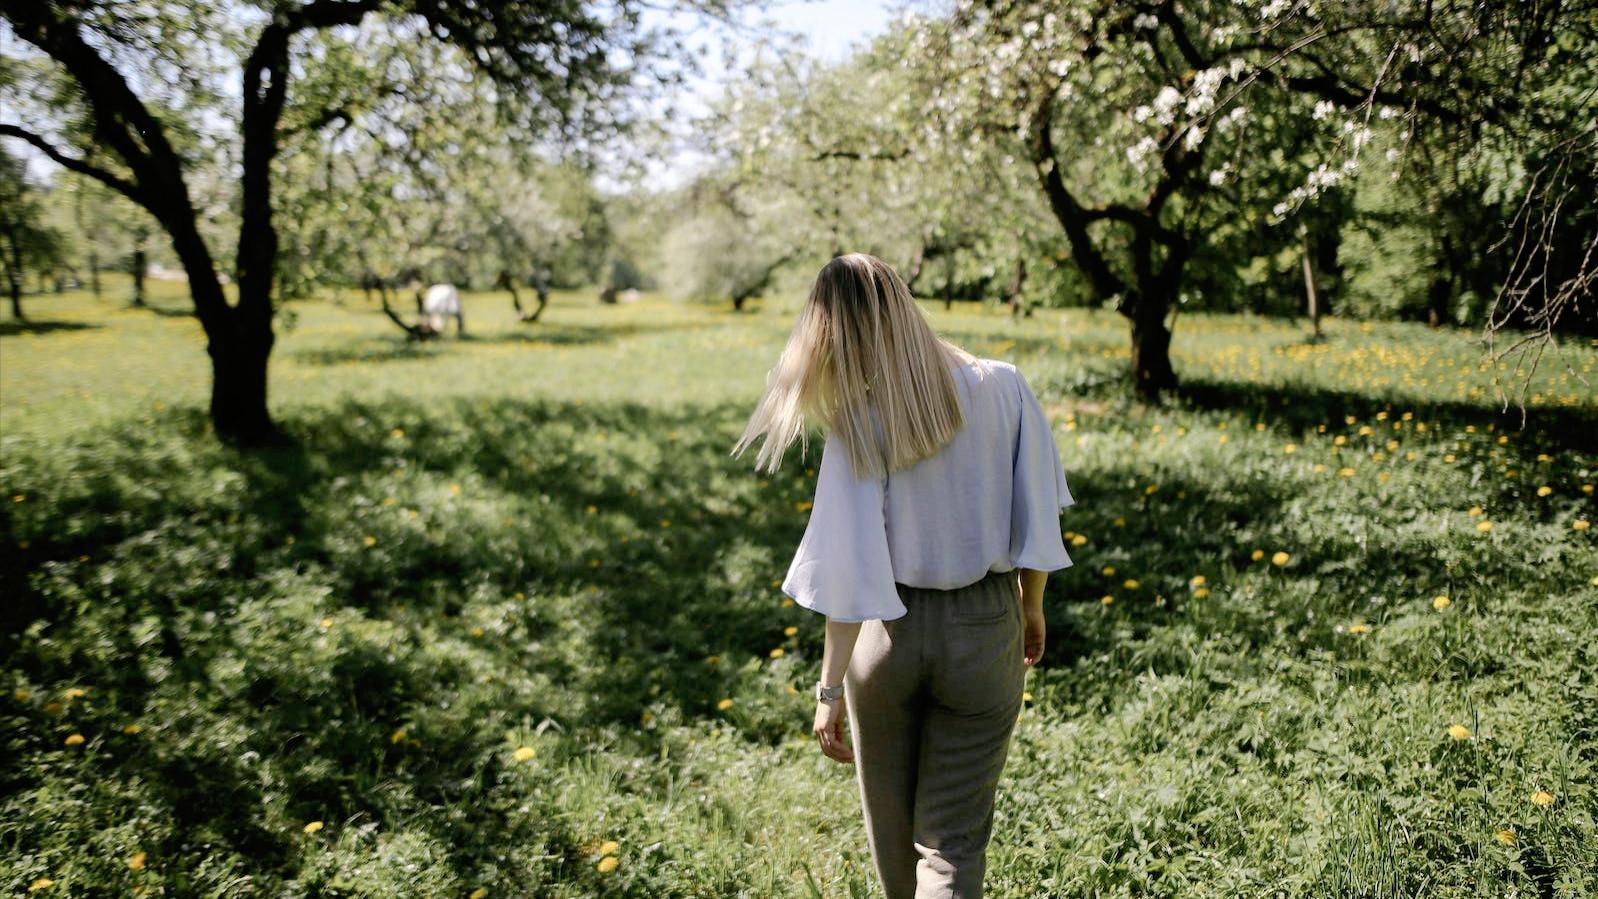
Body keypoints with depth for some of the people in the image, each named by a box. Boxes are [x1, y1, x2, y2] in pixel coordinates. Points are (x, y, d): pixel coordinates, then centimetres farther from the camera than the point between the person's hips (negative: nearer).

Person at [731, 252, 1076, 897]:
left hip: (890, 629, 0)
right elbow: (1035, 519, -3)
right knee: (950, 838, 11)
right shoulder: (1003, 389, -10)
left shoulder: (858, 427, -16)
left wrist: (830, 689, -11)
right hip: (985, 628, 1)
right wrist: (1032, 607, 13)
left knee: (891, 821, 25)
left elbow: (851, 575, -18)